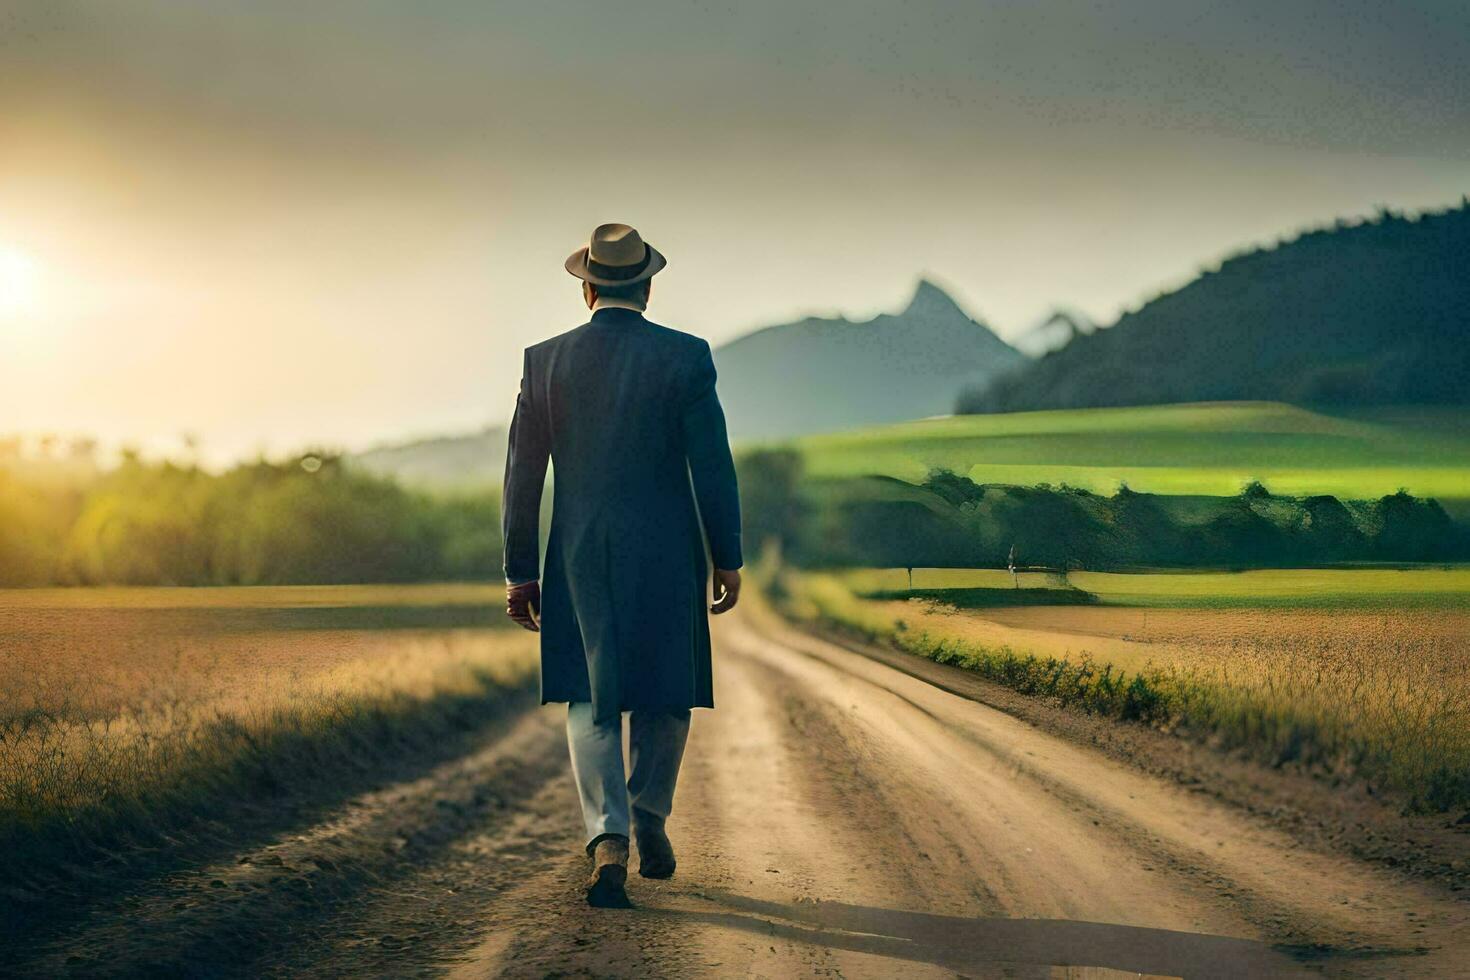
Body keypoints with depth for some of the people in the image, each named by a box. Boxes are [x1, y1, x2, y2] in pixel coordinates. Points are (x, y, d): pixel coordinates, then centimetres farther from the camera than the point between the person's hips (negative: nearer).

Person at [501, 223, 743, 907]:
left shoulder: (544, 361, 1)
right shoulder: (685, 357, -5)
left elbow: (522, 475, 3)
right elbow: (712, 466, -7)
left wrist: (520, 572, 9)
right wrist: (726, 560, 2)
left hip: (580, 559, 1)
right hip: (666, 555, -1)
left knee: (591, 703, 7)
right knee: (665, 694, 18)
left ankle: (610, 840, -10)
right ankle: (649, 819, 22)